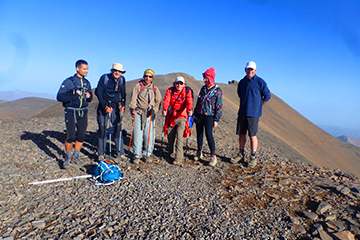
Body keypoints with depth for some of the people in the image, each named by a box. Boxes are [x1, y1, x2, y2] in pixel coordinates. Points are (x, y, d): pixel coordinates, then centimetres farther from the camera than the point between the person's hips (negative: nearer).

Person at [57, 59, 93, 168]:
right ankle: (67, 156, 18)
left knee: (81, 136, 6)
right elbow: (59, 97, -14)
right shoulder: (68, 81, -7)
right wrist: (74, 95, -24)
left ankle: (76, 156, 25)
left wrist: (89, 96, -6)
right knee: (70, 136, -5)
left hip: (83, 112, 5)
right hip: (71, 112, -5)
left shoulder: (87, 82, 9)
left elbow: (90, 97, 17)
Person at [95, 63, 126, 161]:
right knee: (102, 130, 1)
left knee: (118, 129, 2)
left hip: (116, 108, 3)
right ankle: (101, 154, 13)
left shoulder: (122, 79, 5)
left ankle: (120, 152, 12)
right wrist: (105, 106, -15)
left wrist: (122, 105, -4)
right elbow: (98, 92, -7)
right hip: (103, 107, -3)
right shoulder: (104, 77, -5)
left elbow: (123, 94, 11)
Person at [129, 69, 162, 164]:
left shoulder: (155, 88, 17)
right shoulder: (138, 86, 10)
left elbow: (158, 101, 11)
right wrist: (133, 108, -14)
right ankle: (137, 155, 6)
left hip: (150, 114, 2)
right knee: (137, 134, -5)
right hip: (138, 113, -2)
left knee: (149, 135, 1)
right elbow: (133, 99, 1)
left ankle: (147, 154, 16)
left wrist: (154, 109, -5)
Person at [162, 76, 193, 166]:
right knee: (170, 136, 13)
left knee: (179, 137, -14)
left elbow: (189, 101, -22)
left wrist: (190, 109, -43)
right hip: (171, 117, 3)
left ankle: (179, 158, -11)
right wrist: (164, 110, -36)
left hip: (181, 117, -3)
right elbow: (166, 100, -16)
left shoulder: (187, 91, -4)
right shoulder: (170, 90, 1)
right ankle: (170, 152, 41)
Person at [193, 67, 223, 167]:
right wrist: (194, 114, 16)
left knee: (208, 134, -14)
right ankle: (199, 153, 24)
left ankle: (213, 156, -8)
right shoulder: (203, 88, 12)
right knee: (199, 134, 9)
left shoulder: (217, 90, -5)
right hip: (199, 115, 6)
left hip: (209, 116, -5)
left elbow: (219, 106, -6)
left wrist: (216, 119, -11)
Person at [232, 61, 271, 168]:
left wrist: (257, 106, 6)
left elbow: (267, 96, 0)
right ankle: (241, 155, 23)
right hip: (242, 112, 5)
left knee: (252, 135, -2)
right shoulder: (242, 82, 12)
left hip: (253, 113, -5)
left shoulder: (260, 82, -4)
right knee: (241, 134, 10)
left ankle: (253, 158, 10)